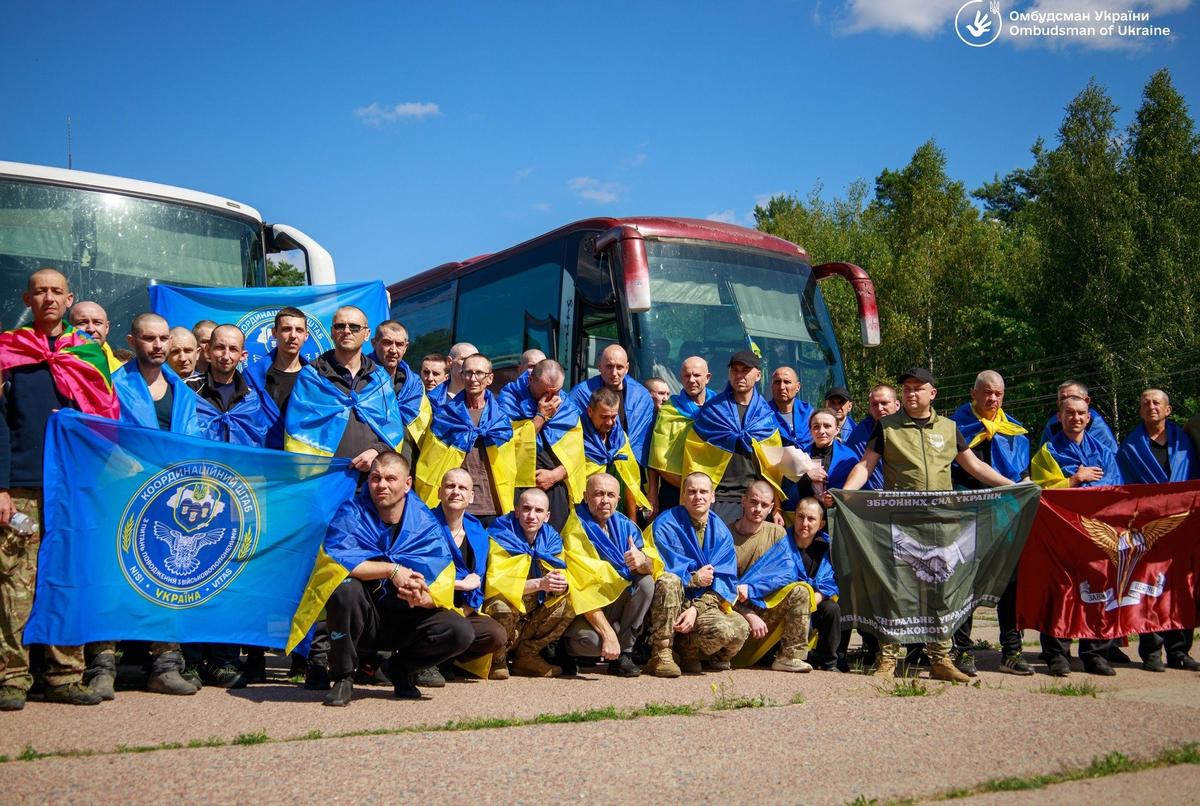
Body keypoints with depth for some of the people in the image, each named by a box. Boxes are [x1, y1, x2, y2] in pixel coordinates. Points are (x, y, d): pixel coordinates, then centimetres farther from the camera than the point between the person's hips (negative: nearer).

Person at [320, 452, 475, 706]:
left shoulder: (426, 524, -5)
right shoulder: (351, 514, -10)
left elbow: (443, 588, -11)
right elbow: (334, 559, -29)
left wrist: (424, 599, -35)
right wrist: (392, 569, -29)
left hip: (406, 621, 2)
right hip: (362, 619, -2)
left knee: (461, 632, -21)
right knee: (345, 587, -34)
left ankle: (400, 667, 10)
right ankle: (343, 676, -12)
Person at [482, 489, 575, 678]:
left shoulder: (552, 539, 1)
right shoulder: (501, 536, -16)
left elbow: (562, 576, -3)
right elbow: (496, 583, -25)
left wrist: (560, 584, -29)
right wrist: (539, 584, -36)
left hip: (535, 614, 6)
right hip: (505, 612, -5)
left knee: (570, 602, -13)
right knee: (501, 604, -36)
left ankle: (527, 655, -2)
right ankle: (497, 659, -7)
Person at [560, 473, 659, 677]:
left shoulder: (624, 525, 0)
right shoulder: (575, 533, -18)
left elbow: (652, 567, -6)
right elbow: (584, 590, -23)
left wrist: (643, 561, -32)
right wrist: (608, 633, -29)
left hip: (617, 602, 6)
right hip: (583, 613, -6)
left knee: (646, 582, -19)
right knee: (592, 640, -35)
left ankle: (623, 654, -10)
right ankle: (565, 648, 2)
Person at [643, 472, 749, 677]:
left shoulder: (721, 532, 5)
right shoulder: (665, 525, -6)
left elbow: (725, 582, -3)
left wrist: (696, 609, -18)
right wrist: (695, 578, -10)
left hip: (704, 606, 3)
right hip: (668, 607, -3)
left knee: (739, 629, -27)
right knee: (670, 580, -36)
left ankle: (690, 652, 6)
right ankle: (661, 655, -26)